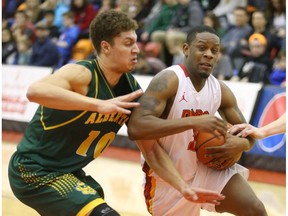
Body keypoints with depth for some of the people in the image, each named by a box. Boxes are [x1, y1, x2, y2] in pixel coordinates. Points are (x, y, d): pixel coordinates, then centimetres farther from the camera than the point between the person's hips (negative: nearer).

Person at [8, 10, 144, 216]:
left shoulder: (131, 87, 0)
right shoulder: (82, 74, -22)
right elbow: (35, 91, -43)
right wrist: (99, 104, -46)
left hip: (67, 171, 9)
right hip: (34, 171, -9)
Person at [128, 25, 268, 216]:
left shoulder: (220, 89, -2)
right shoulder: (168, 81, -22)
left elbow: (249, 135, 8)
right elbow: (135, 128, -36)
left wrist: (240, 144, -19)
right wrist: (194, 121, -41)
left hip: (205, 167, 5)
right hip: (166, 176, -5)